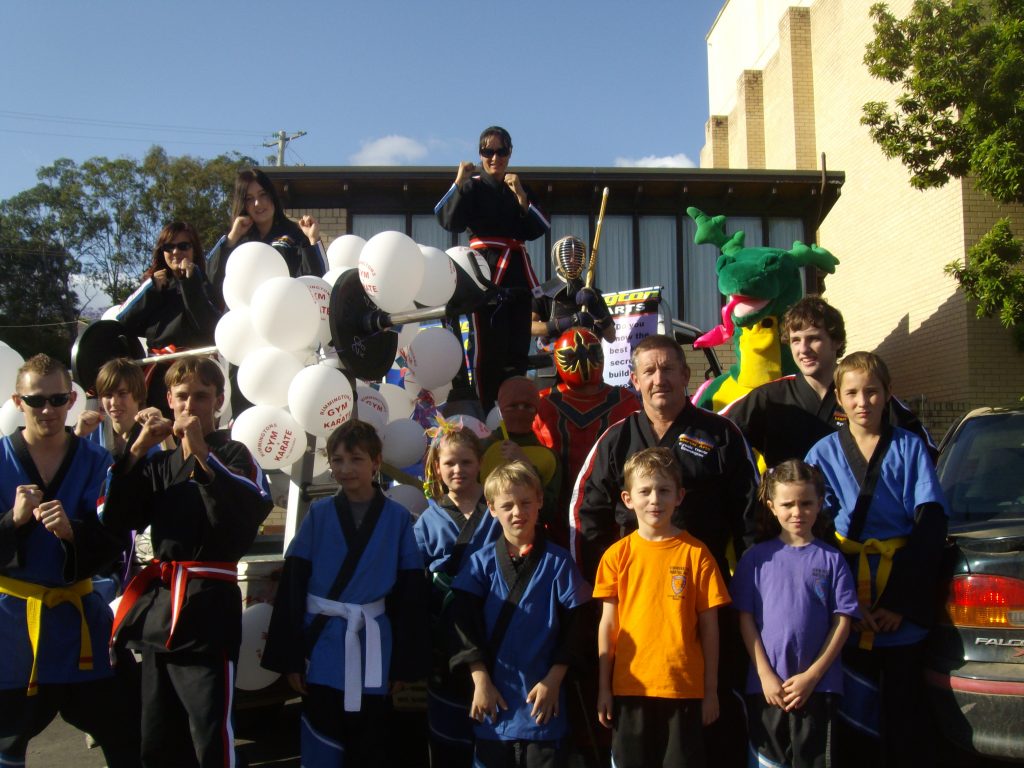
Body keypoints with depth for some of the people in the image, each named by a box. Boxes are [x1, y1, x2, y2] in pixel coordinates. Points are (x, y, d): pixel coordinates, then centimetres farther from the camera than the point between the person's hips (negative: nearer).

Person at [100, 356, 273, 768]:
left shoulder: (233, 454, 1)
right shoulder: (160, 462, 16)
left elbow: (253, 509, -18)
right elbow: (115, 520, 6)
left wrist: (202, 453, -21)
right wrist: (137, 451, -4)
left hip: (208, 606, -6)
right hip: (158, 601, 6)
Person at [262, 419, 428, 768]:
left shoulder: (398, 518, -1)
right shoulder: (318, 514, 1)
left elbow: (411, 594, 0)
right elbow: (292, 586, 0)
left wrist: (404, 662, 0)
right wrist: (289, 656, -4)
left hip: (373, 652, 0)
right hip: (322, 649, 0)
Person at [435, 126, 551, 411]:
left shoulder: (520, 188, 18)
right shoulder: (472, 187, 5)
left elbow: (538, 230, 5)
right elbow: (450, 222, -12)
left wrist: (520, 195, -6)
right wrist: (459, 183, -17)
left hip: (517, 275, 5)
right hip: (485, 272, -5)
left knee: (518, 349, 4)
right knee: (489, 347, -11)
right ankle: (486, 413, -6)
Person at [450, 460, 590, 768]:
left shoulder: (557, 561, -2)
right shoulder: (481, 562, 2)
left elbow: (574, 625, -1)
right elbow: (465, 623, -1)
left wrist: (554, 680, -6)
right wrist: (480, 680, -7)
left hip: (542, 699, -1)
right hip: (493, 700, 2)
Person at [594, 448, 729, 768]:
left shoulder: (696, 553, -2)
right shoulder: (617, 555, 1)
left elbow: (709, 627, 1)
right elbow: (608, 624, 4)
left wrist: (711, 690, 1)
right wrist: (603, 688, 3)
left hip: (685, 689, -1)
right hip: (630, 688, 1)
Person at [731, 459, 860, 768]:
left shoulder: (831, 559, 2)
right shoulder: (756, 558, 3)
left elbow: (843, 622, 0)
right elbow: (745, 619, 2)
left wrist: (811, 676, -8)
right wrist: (766, 676, -7)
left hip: (818, 687, -1)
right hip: (765, 687, 1)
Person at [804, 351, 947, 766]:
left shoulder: (910, 448, 3)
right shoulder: (824, 453, 5)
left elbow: (931, 525, -2)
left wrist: (902, 602, -9)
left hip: (904, 605, 0)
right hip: (846, 601, 0)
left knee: (905, 714, 5)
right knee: (849, 710, 5)